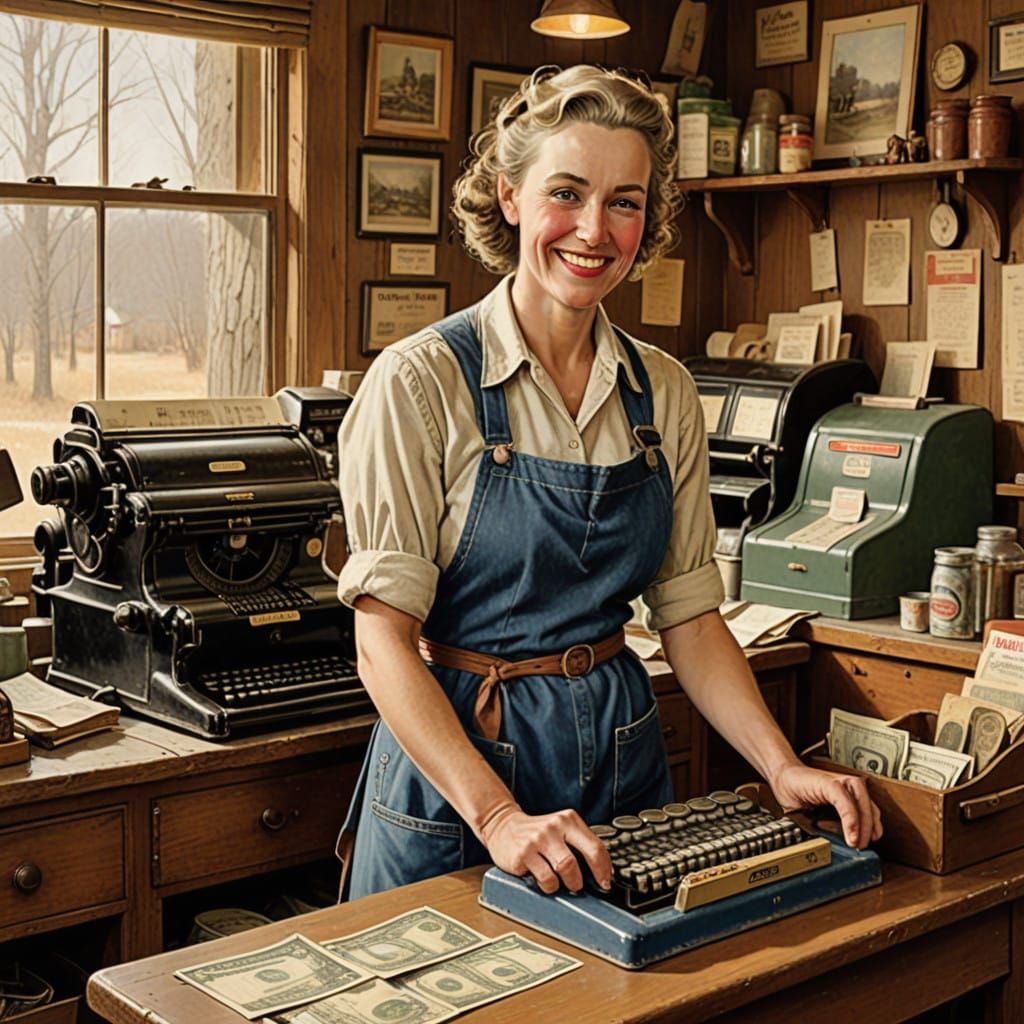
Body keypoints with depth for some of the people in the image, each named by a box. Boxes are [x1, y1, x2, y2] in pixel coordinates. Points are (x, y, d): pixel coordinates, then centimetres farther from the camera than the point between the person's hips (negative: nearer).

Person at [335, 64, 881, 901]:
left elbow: (690, 612, 5)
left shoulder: (664, 392, 2)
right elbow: (384, 637, -18)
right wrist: (498, 817, -27)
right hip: (455, 747, -4)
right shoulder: (421, 381, -14)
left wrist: (784, 768, -8)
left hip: (621, 751, 5)